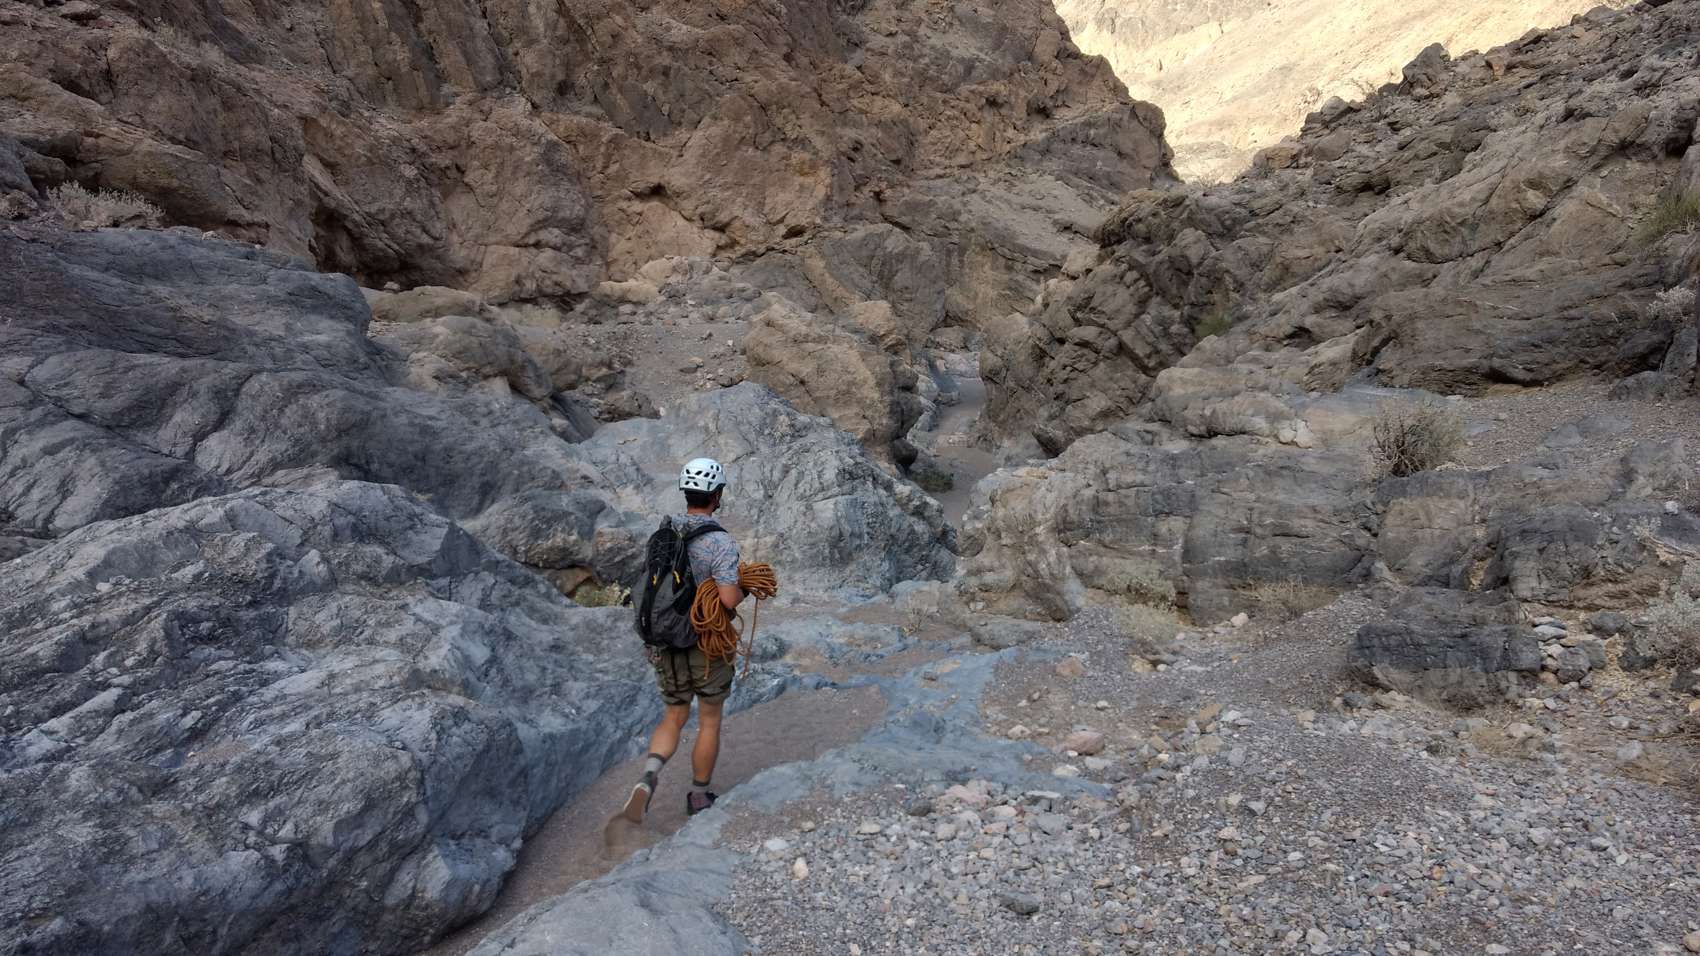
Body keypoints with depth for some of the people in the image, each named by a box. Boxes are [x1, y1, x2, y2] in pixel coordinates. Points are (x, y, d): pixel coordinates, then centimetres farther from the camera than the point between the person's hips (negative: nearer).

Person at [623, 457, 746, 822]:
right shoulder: (722, 542, -21)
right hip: (708, 646, -4)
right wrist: (744, 589, -7)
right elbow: (729, 599, -30)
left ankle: (648, 780, -7)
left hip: (667, 644, 5)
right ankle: (699, 797, 29)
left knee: (674, 719, 18)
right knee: (710, 721, 17)